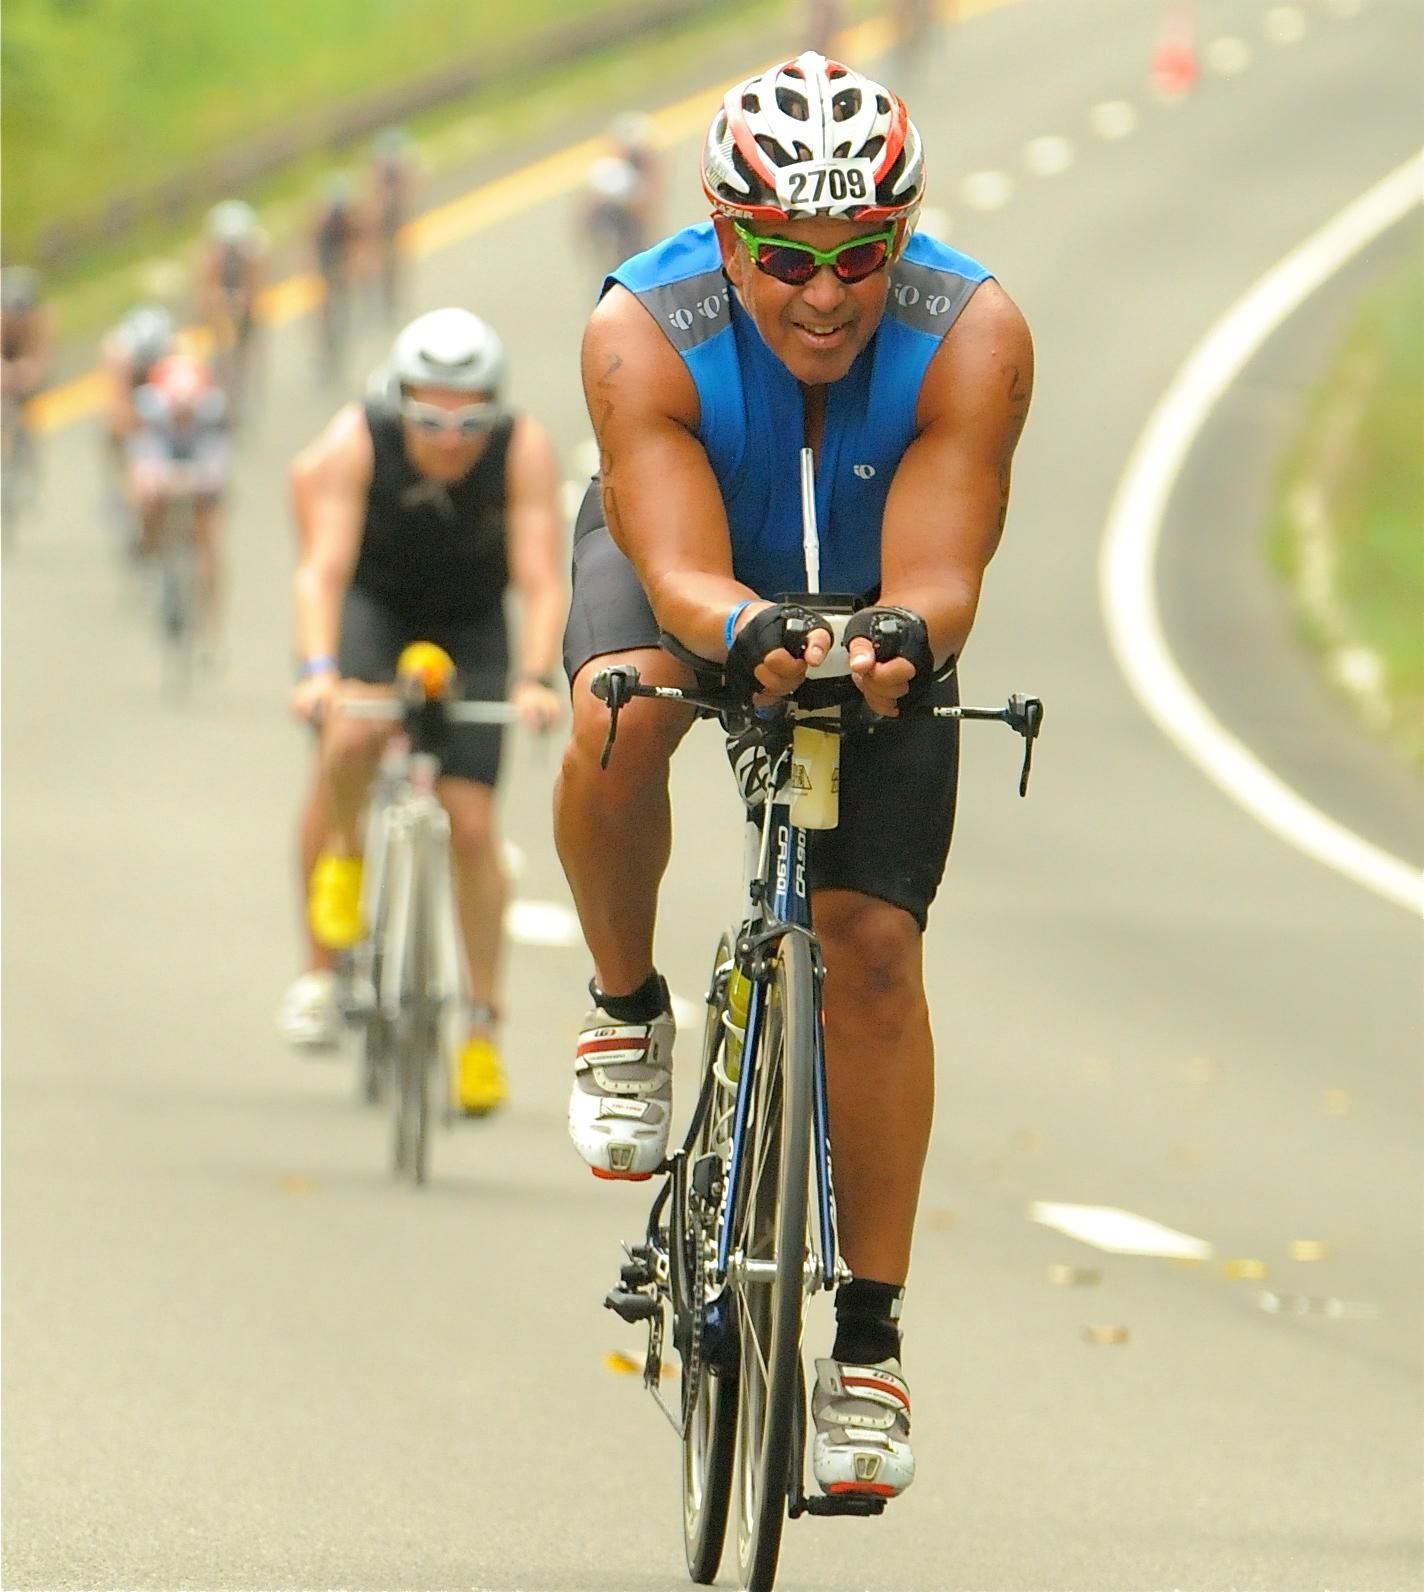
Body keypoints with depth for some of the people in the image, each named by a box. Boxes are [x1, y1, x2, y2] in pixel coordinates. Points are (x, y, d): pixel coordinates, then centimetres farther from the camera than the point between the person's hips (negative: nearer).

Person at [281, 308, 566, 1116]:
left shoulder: (525, 450, -27)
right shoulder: (357, 442, -27)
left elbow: (541, 577, -31)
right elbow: (324, 566, -34)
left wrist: (537, 679, -47)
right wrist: (318, 670, -49)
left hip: (471, 626, 1)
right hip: (373, 606, -1)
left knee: (471, 822, -7)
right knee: (351, 740, -32)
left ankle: (483, 1023, 4)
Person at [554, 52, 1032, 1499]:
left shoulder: (973, 341, -32)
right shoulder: (643, 337, -33)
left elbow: (938, 580, -39)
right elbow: (682, 575, -42)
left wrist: (900, 644, -62)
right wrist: (749, 635, -64)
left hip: (871, 609, 1)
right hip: (687, 571, -1)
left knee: (872, 943, -10)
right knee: (618, 726, -35)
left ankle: (869, 1342, -1)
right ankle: (627, 1011, -6)